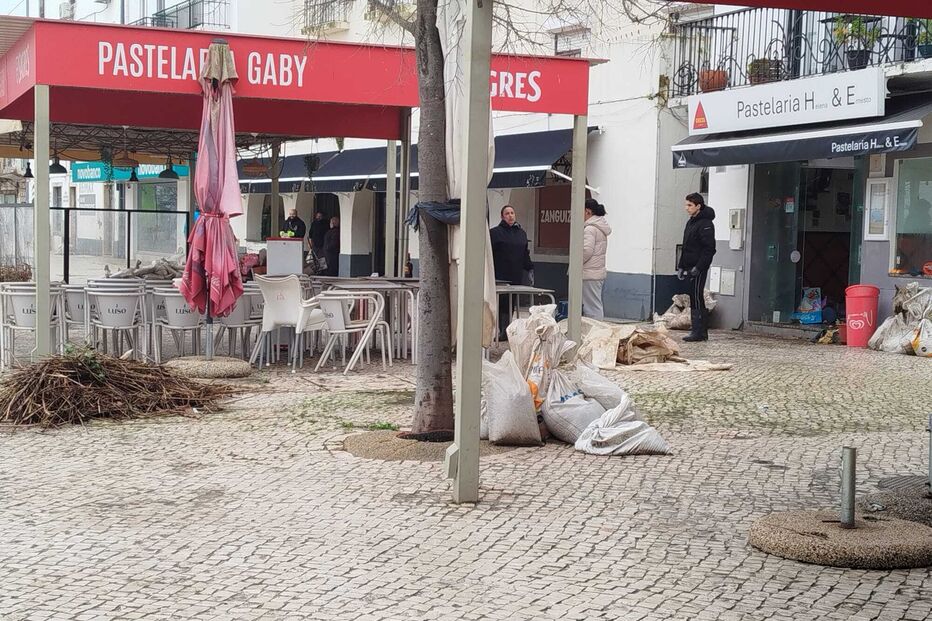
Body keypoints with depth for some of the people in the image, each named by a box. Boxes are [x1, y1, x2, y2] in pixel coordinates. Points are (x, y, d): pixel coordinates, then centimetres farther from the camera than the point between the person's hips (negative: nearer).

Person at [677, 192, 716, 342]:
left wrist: (698, 267, -21)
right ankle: (701, 332, 15)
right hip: (690, 267, 10)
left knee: (696, 297, -10)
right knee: (695, 298, 10)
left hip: (699, 268, -9)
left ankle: (699, 332, -8)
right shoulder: (690, 222, 17)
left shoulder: (705, 224, -12)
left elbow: (709, 249, -17)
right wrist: (681, 266, 17)